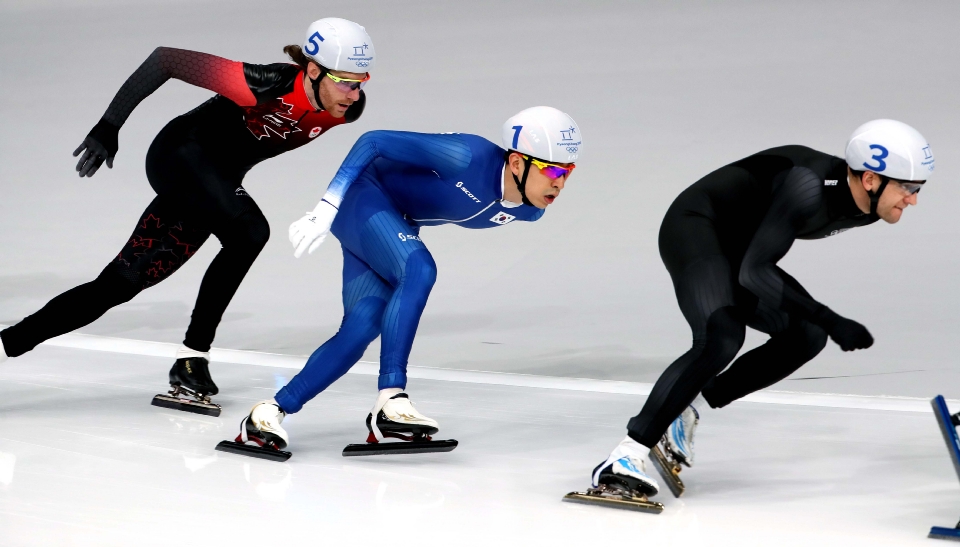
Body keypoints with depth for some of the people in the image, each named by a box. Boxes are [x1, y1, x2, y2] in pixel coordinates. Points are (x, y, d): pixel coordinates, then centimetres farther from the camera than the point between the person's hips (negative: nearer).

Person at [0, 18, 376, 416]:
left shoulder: (349, 108, -13)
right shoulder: (268, 85, -31)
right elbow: (165, 59, -24)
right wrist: (109, 126, -22)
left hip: (215, 181, 7)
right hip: (180, 155, -7)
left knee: (119, 284, 3)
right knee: (249, 231, -29)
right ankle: (190, 362, -19)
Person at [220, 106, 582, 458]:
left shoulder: (529, 211, -7)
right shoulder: (469, 158, -31)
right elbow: (374, 141, -25)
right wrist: (328, 206, -30)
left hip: (400, 225, 7)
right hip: (363, 195, -7)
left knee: (364, 325, -10)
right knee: (419, 270, -32)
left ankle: (272, 411, -6)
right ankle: (390, 399, -34)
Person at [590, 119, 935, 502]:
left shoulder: (865, 207, -6)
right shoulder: (811, 186, -32)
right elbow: (753, 273, -35)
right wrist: (829, 320, -35)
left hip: (735, 250, 9)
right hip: (694, 228, -9)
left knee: (806, 336, -1)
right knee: (722, 338, -30)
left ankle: (686, 412, 3)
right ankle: (626, 457, -30)